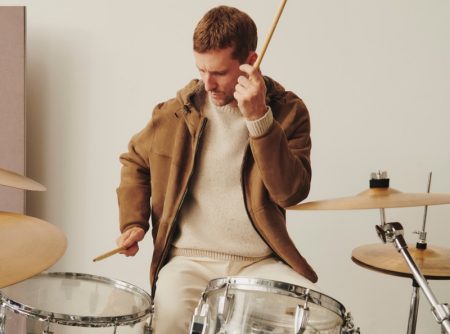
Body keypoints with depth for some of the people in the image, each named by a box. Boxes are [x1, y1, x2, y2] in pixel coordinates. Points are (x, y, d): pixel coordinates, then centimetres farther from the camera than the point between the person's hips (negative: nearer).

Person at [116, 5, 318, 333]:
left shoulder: (287, 110, -3)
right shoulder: (176, 112, 1)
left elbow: (291, 192, -16)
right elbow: (135, 162, 18)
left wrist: (259, 119, -25)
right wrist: (133, 223, 3)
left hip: (260, 263, 0)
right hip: (191, 259, 0)